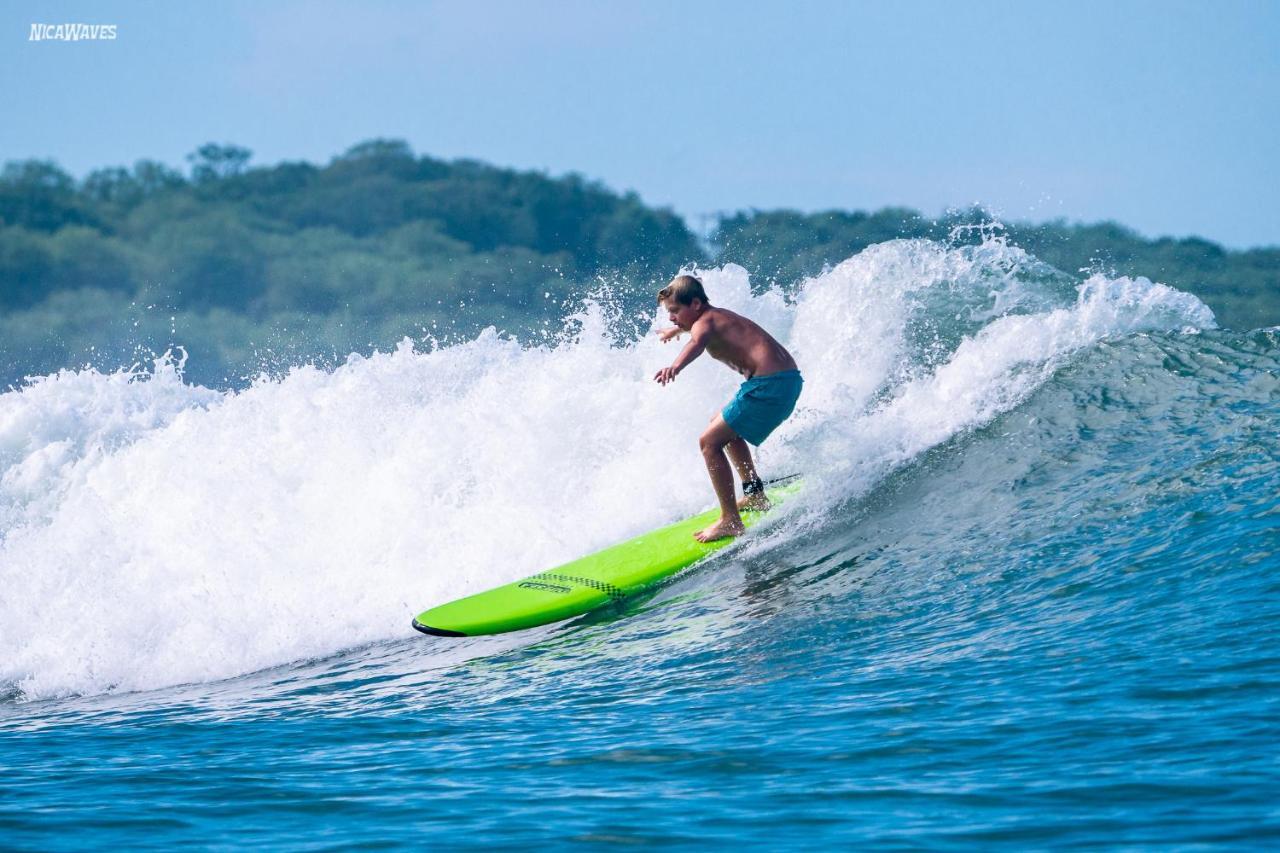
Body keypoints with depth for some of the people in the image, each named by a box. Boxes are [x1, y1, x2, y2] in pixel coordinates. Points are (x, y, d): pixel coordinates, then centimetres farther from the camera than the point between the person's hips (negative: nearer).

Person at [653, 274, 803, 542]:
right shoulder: (718, 317, 22)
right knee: (725, 427, 31)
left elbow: (697, 342, -34)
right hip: (789, 379, 10)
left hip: (769, 384, -10)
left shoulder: (705, 322, -7)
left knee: (709, 442, -9)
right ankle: (755, 494, 38)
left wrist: (675, 366, -54)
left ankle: (730, 521, -12)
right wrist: (674, 331, 71)